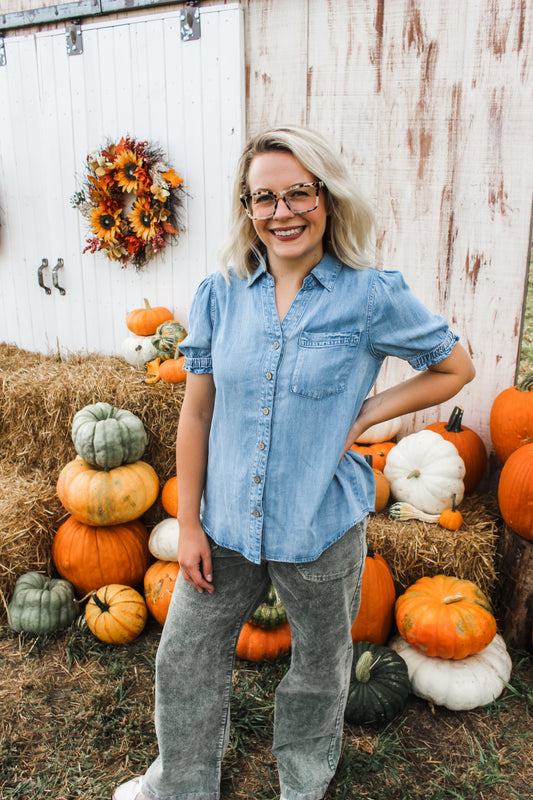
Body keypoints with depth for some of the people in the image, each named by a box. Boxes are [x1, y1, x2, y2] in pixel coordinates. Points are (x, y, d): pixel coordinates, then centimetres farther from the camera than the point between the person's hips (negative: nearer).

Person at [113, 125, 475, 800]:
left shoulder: (372, 297, -12)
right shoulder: (219, 295, -4)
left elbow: (455, 367, 2)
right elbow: (196, 413, 0)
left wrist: (363, 415, -9)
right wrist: (189, 522, 0)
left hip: (321, 529, -2)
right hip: (226, 524, 3)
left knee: (319, 670, 21)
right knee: (184, 662, 19)